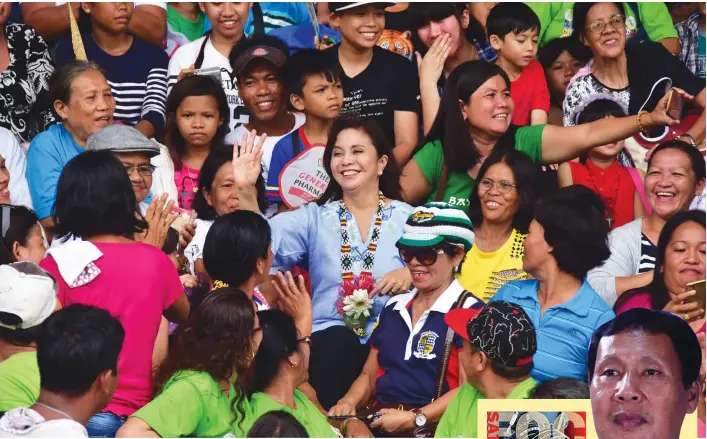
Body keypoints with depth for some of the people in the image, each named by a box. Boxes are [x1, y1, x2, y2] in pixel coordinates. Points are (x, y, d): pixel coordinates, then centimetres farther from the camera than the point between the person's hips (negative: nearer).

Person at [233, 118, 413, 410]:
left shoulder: (410, 218, 13)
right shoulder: (314, 218, 16)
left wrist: (413, 273, -20)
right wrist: (246, 192, -18)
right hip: (328, 346, 2)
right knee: (337, 341, -32)